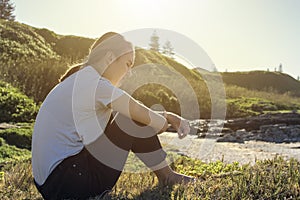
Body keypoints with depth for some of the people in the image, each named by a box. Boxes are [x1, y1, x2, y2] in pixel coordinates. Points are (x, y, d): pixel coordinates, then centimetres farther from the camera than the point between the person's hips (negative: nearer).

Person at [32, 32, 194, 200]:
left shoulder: (80, 81, 16)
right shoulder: (95, 83, -15)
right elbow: (144, 115, -13)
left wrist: (169, 117, 8)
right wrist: (166, 121, 9)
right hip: (66, 184, -10)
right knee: (134, 121, -7)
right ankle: (167, 177, 9)